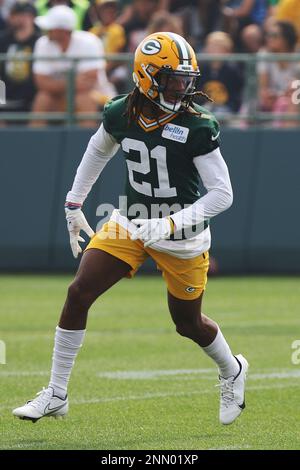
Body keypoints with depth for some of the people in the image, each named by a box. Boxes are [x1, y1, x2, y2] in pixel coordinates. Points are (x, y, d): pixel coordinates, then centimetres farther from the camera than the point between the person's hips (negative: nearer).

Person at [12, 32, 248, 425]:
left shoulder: (196, 127, -20)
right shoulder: (121, 113, -8)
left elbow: (222, 194, -20)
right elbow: (98, 152, 15)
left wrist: (168, 225, -28)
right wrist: (74, 206, 17)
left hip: (182, 234, -4)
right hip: (131, 222, 4)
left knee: (188, 323, 10)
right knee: (78, 294, -7)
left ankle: (232, 371, 44)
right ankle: (56, 396, 3)